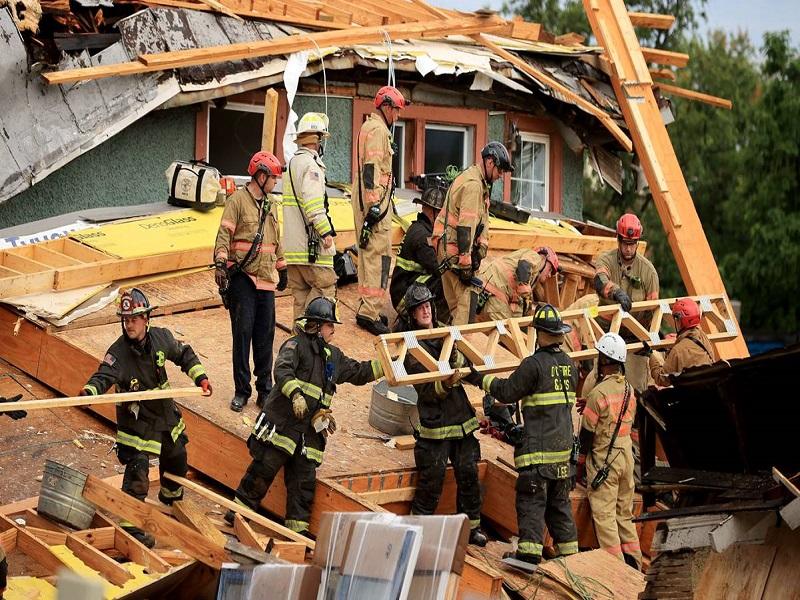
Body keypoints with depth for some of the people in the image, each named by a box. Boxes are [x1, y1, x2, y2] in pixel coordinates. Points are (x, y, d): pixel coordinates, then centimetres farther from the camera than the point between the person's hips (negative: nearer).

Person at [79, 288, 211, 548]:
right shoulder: (118, 351, -23)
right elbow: (104, 376, -36)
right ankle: (130, 525, -9)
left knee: (176, 460, 26)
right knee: (137, 473, -15)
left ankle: (172, 500, 55)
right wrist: (89, 391, -57)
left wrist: (200, 377, 2)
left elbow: (184, 354, 10)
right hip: (137, 421, -6)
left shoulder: (161, 337, -8)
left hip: (166, 413, 6)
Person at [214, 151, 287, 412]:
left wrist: (281, 268, 30)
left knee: (265, 336, 6)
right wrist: (220, 263, -22)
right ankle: (241, 391, 1)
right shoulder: (237, 201, -5)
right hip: (242, 279, -6)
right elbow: (224, 235, -11)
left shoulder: (271, 205, 18)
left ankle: (265, 390, 13)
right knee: (243, 333, -5)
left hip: (266, 280, 6)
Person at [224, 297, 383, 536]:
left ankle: (298, 528, 8)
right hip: (280, 423, -7)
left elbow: (358, 373, 29)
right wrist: (296, 394, -37)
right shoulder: (296, 345, -5)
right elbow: (282, 370, -22)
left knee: (304, 480, 4)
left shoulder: (333, 356, 20)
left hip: (309, 432, 7)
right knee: (264, 468, -3)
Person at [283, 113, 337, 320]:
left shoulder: (292, 163, 19)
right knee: (325, 285, -6)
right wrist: (325, 231, -22)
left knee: (301, 292, 11)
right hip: (310, 241, -10)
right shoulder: (310, 165, -11)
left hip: (292, 240, 10)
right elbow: (313, 204, -22)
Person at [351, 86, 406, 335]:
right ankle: (369, 312, -17)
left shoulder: (368, 127, 21)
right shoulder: (378, 130, -12)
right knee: (379, 255, -13)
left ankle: (367, 307, 22)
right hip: (375, 201, -11)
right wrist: (374, 204, -25)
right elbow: (372, 167, -20)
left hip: (364, 201, 11)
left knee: (368, 254, 16)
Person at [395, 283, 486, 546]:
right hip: (434, 423, -5)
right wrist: (445, 384, -32)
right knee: (432, 478, -5)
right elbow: (427, 391, -13)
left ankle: (471, 526, 19)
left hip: (462, 420, 5)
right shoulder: (410, 347, -7)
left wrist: (456, 358, -18)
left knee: (469, 473, 7)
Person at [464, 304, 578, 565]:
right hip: (564, 445, 7)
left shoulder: (534, 364, -13)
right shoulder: (569, 364, 10)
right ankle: (568, 550, 18)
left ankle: (529, 551, -14)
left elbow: (508, 392, -9)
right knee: (559, 499, 15)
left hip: (539, 445, -7)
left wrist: (480, 379, 4)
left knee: (531, 498, -7)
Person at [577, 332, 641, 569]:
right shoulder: (629, 389, 5)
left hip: (603, 459, -7)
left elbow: (587, 433, -12)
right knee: (624, 513, 16)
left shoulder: (599, 393, -17)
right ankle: (633, 560, 18)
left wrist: (580, 465, -3)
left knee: (604, 514, -2)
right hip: (626, 456, 7)